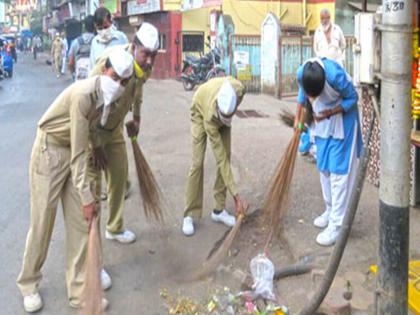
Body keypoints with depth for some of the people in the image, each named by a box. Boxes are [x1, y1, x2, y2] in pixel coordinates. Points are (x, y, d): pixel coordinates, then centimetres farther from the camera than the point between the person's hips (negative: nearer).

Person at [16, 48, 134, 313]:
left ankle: (79, 290, 14)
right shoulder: (83, 94, -30)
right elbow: (78, 150, -28)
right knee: (43, 219, 0)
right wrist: (86, 196, -26)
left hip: (78, 150, 7)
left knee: (81, 221, 4)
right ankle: (29, 285, 21)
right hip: (50, 150, -7)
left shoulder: (109, 97, -6)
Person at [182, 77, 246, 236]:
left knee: (227, 156, -3)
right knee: (197, 163, -14)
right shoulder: (210, 117, -43)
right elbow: (220, 158, -39)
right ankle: (189, 215, -5)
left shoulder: (239, 90, -40)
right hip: (201, 110, -4)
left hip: (220, 109, 4)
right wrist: (234, 191, -39)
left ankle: (219, 209, 6)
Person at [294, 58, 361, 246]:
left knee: (339, 171, -6)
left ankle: (336, 225, -2)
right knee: (324, 168, 13)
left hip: (342, 120, -6)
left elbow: (352, 98, -18)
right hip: (322, 121, 6)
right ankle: (330, 211, 30)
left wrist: (330, 113, -28)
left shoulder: (335, 75, -34)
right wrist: (298, 119, 6)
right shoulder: (301, 73, -19)